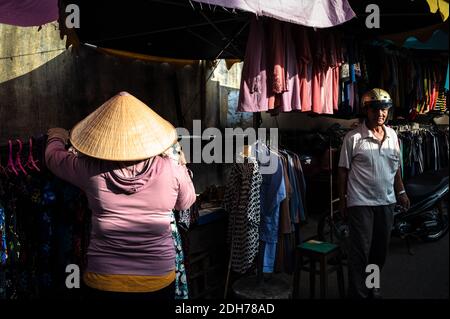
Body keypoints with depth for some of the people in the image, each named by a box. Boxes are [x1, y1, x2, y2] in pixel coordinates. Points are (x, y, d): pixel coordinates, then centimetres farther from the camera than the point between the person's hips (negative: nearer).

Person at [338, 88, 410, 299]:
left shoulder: (392, 135, 6)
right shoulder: (353, 138, -10)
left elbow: (396, 167, 16)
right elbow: (343, 170, -6)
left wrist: (401, 191, 14)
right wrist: (342, 200, -6)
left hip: (387, 201, 6)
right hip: (361, 203, -5)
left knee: (380, 250, 16)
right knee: (360, 251, 0)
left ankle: (372, 287, 35)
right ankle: (358, 293, 14)